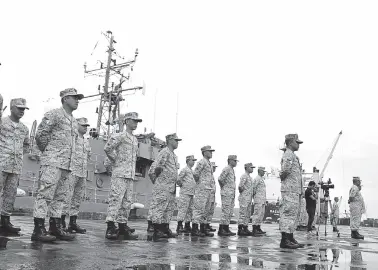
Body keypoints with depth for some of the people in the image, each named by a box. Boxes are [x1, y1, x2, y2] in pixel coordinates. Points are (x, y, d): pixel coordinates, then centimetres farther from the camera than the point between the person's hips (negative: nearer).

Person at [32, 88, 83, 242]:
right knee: (45, 194, -9)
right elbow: (40, 134, -8)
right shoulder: (54, 114, -3)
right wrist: (46, 150, 2)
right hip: (52, 161, -8)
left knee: (60, 197, 9)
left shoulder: (74, 122, 21)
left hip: (67, 164, 8)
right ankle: (38, 229, -7)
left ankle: (55, 228, 14)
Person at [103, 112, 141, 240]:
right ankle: (110, 227, -10)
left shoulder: (135, 139, 20)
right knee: (115, 199, -11)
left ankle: (122, 227, 13)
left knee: (127, 201, 7)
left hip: (131, 175, 8)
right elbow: (107, 148, -16)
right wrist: (116, 161, -7)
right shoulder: (120, 136, -5)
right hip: (120, 173, -8)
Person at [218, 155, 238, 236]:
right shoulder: (226, 169, -11)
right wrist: (223, 188, -8)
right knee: (225, 212, -9)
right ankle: (221, 230, -4)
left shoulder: (232, 170, 19)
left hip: (232, 194, 10)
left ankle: (226, 229, 14)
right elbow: (220, 179, -20)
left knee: (230, 213, 9)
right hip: (226, 193, -10)